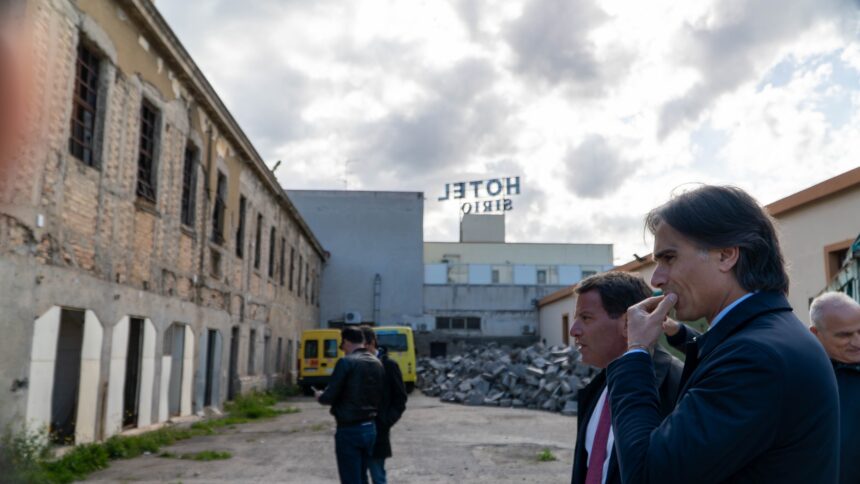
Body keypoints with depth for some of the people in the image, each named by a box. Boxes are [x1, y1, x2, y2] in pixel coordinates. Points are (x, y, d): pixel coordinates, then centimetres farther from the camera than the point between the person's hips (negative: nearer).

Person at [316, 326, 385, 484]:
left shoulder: (346, 362, -14)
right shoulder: (377, 363, 6)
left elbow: (330, 397, -13)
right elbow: (380, 397, 6)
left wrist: (320, 396, 8)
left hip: (350, 430, -7)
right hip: (370, 428, 7)